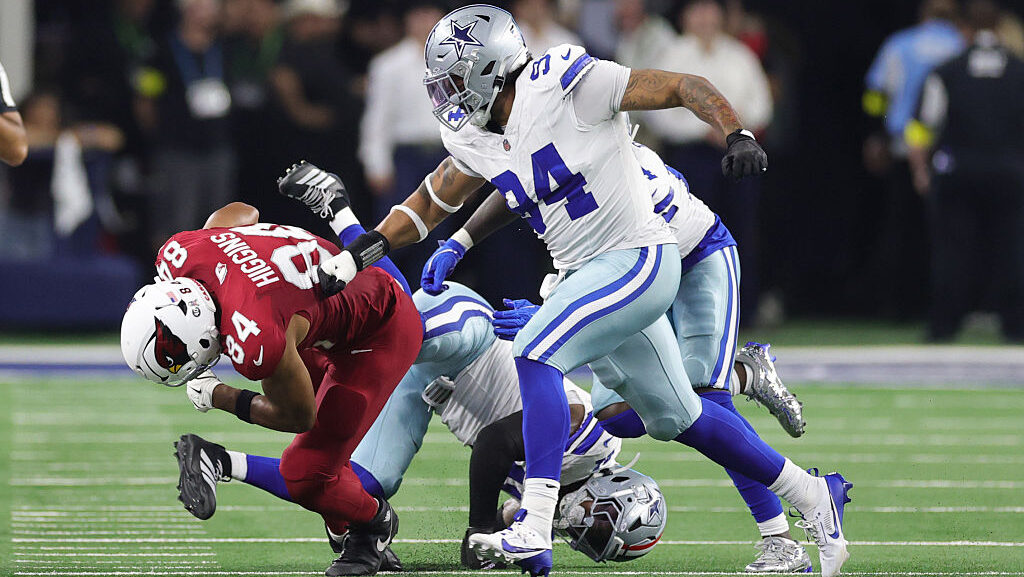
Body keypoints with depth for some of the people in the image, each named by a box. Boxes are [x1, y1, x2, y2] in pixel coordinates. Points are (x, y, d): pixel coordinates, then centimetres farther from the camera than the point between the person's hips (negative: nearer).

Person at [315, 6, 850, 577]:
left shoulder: (566, 85, -17)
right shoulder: (473, 142, 5)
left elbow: (687, 87, -14)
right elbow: (425, 210, 17)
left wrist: (739, 136, -29)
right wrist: (352, 257, 7)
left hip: (638, 261, -9)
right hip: (586, 273, 9)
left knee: (536, 356, -23)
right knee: (674, 416, 17)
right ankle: (811, 495, 32)